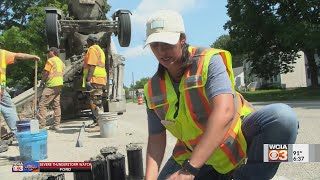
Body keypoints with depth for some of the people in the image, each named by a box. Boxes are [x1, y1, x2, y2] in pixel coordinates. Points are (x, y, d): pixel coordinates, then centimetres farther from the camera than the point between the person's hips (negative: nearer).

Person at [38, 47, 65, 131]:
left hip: (51, 85, -9)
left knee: (42, 104, -7)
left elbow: (45, 73, -10)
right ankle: (56, 125, 12)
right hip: (59, 84, 9)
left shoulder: (50, 60, -6)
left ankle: (41, 125, -12)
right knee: (57, 105, 10)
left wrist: (42, 82, 5)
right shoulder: (61, 62, 19)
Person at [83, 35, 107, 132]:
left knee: (94, 102, -11)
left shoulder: (92, 49, -6)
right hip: (100, 79, 10)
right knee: (97, 102, 15)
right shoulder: (100, 49, 25)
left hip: (95, 79, -10)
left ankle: (98, 124, -12)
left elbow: (92, 65, -18)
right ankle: (97, 122, 22)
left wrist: (88, 80, -23)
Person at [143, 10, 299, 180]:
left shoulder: (208, 60, -20)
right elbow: (156, 139, -2)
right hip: (193, 153, 4)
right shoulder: (153, 90, -6)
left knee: (282, 116, -30)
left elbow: (224, 112, -34)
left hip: (237, 134, -3)